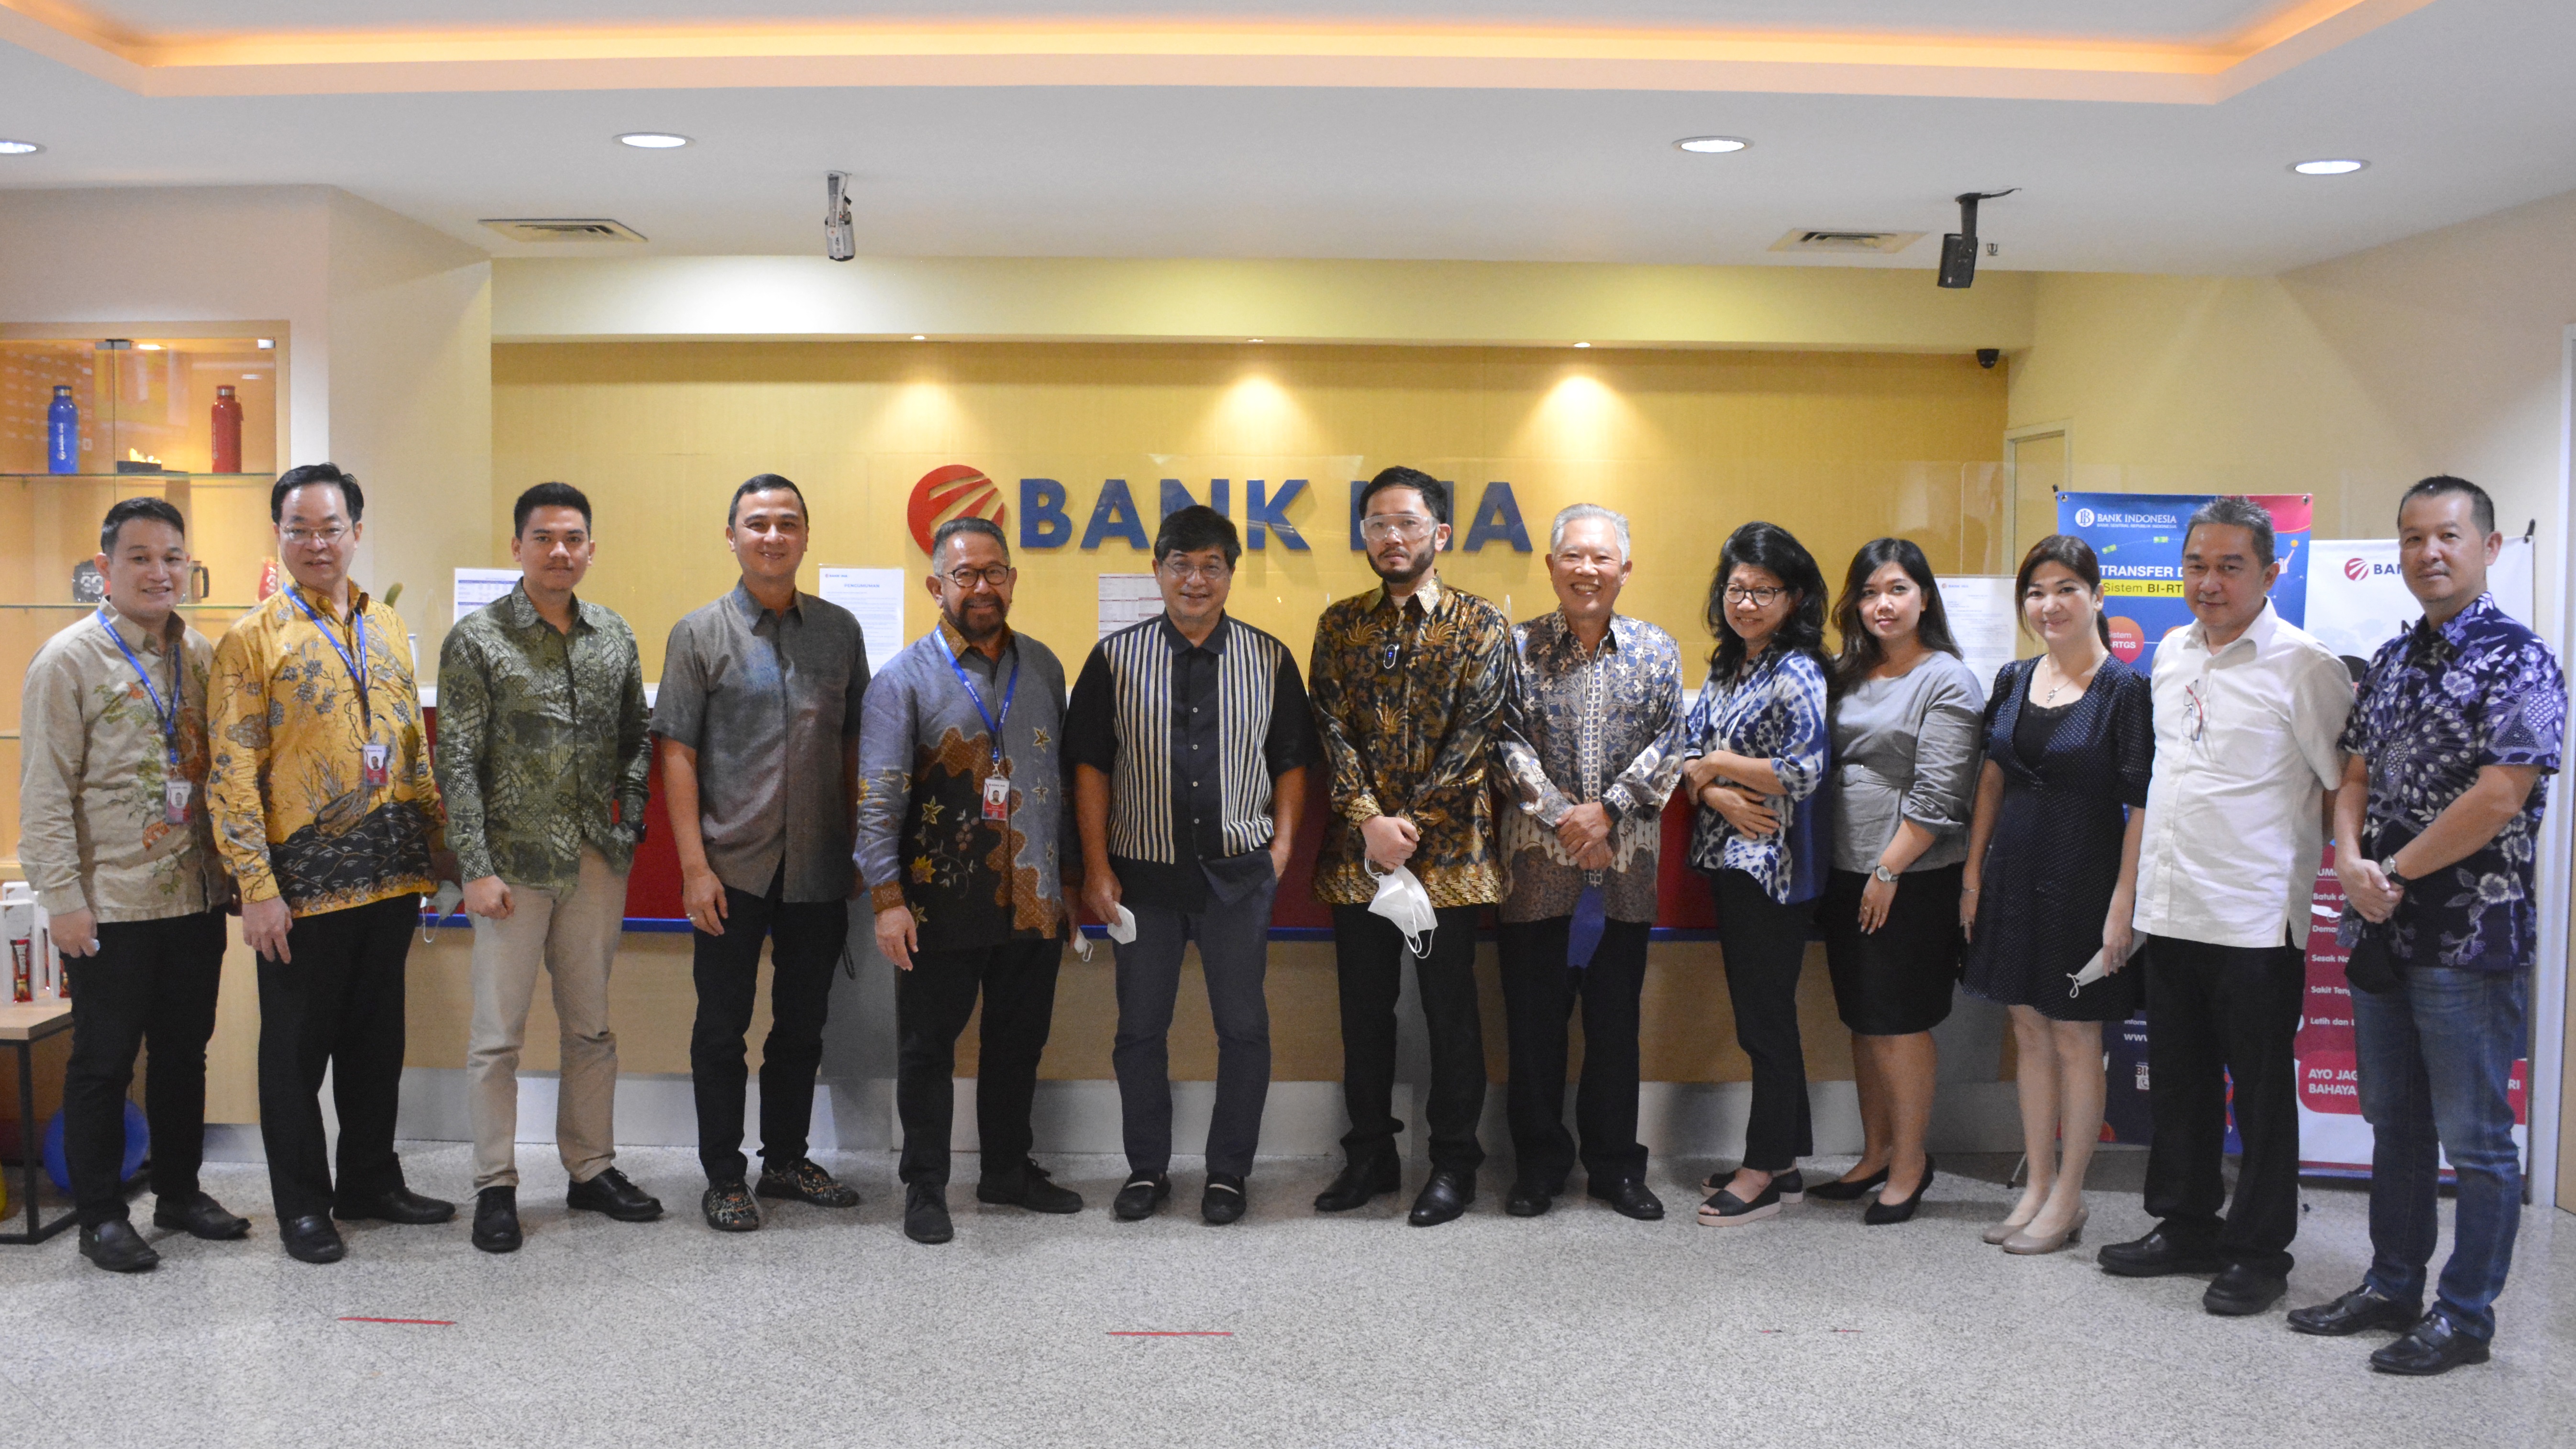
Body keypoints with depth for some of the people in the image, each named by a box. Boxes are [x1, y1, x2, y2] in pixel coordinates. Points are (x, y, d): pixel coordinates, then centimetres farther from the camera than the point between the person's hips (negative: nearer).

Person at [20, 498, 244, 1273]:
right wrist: (64, 898, -13)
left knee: (185, 1050, 15)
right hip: (112, 904, -5)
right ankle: (100, 1215, 16)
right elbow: (45, 794, -9)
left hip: (197, 896, 5)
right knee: (104, 1060, 5)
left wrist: (232, 868, 8)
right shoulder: (70, 659, -7)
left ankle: (179, 1191, 29)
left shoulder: (203, 656, 7)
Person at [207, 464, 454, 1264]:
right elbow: (232, 773, -10)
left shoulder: (388, 628, 11)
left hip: (390, 875, 5)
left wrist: (441, 846, 12)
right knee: (297, 1047, 6)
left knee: (377, 1039, 15)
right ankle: (302, 1205, 18)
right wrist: (257, 888, -15)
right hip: (303, 883, -5)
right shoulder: (252, 639, -6)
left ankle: (371, 1182, 29)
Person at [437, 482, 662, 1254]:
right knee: (499, 1033, 3)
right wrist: (476, 867, -12)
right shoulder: (477, 639, -5)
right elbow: (458, 762, -8)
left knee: (591, 1026, 13)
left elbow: (636, 740, 15)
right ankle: (496, 1187, 13)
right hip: (514, 865, -4)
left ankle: (592, 1169, 25)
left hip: (597, 864, 4)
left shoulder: (615, 637, 8)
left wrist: (629, 821, 3)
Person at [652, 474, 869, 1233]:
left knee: (803, 1024, 13)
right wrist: (694, 866, -11)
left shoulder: (839, 629, 8)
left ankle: (787, 1160, 28)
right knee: (722, 1027, 5)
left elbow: (856, 745, 11)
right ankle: (724, 1176, 17)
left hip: (817, 868, 3)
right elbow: (677, 753, -4)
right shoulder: (700, 634, -1)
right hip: (733, 866, -3)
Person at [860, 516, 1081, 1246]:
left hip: (1034, 903, 4)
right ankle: (925, 1189, 21)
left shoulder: (1042, 667, 9)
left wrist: (1071, 880, 13)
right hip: (942, 908, -4)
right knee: (928, 1048, 7)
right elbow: (879, 797, -9)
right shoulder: (907, 677, -5)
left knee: (1020, 1042, 15)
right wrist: (887, 897, -15)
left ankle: (1009, 1170, 32)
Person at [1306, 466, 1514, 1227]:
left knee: (1450, 1010, 5)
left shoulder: (1479, 625, -1)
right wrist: (1370, 820, -13)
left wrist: (1413, 824, -14)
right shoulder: (1340, 623, 8)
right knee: (1364, 1008, 11)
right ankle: (1370, 1155, 24)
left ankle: (1454, 1163, 17)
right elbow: (1331, 727, 0)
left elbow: (1474, 734, -8)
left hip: (1447, 850, -3)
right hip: (1356, 850, 3)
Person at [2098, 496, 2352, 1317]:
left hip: (2257, 919, -6)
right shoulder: (2172, 653, 11)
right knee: (2178, 1083, 16)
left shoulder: (2303, 666, -10)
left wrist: (2289, 850, -3)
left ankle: (2259, 1251, 17)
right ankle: (2186, 1227, 29)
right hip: (2169, 910, 7)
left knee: (2261, 1092, 5)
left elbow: (2347, 784, -6)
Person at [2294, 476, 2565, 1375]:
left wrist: (2397, 872, -13)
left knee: (2476, 1139, 3)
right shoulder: (2390, 661, 12)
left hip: (2470, 937, -7)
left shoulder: (2518, 661, -11)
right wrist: (2351, 862, -6)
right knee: (2394, 1123, 16)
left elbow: (2499, 800, -19)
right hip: (2381, 931, 8)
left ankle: (2466, 1316, 15)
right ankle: (2391, 1289, 28)